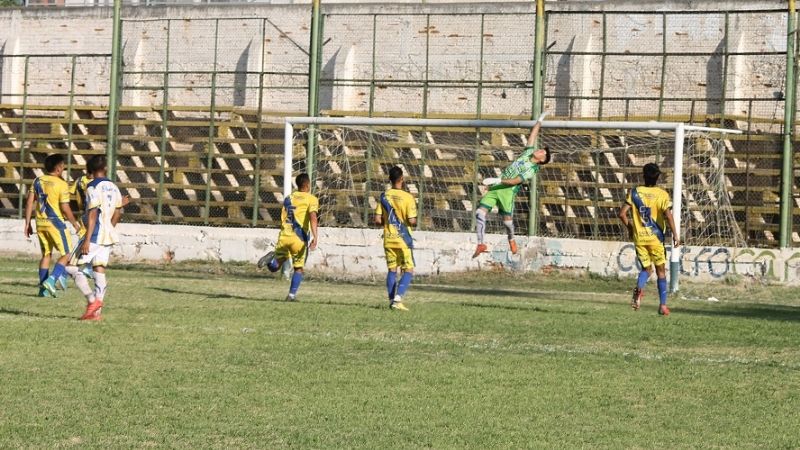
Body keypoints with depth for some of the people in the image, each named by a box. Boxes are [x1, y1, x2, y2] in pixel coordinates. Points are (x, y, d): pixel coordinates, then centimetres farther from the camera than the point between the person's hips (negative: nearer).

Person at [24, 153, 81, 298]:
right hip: (56, 222, -6)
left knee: (46, 254, 17)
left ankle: (43, 288, 14)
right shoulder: (61, 184, -12)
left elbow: (29, 203, 5)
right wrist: (74, 223, -1)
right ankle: (51, 280, -13)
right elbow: (65, 208, -15)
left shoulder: (37, 181, 6)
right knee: (66, 254, 4)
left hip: (40, 223, 6)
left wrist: (27, 223, 11)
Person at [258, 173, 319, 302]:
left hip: (284, 235, 3)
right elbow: (312, 217, -15)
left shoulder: (288, 198, 17)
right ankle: (292, 295, 2)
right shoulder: (312, 199, 1)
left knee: (274, 267, 9)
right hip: (299, 237, -3)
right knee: (299, 268, 12)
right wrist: (315, 237, -23)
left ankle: (272, 258, -24)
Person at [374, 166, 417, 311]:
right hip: (404, 239, -4)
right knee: (408, 271, 2)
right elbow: (411, 221, -15)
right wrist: (415, 222, 8)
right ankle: (397, 298, -14)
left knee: (392, 270, 14)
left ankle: (392, 300, 13)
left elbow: (377, 220, -3)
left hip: (388, 239, 4)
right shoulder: (408, 197, -13)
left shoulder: (384, 196, -1)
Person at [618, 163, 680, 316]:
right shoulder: (662, 194, -6)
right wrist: (675, 235, -11)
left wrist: (630, 227, 12)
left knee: (646, 269, 17)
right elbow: (668, 215, -17)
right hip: (656, 237, -2)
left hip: (639, 237, 2)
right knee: (661, 271, 12)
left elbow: (622, 214, -4)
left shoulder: (634, 192, 0)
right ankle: (663, 305, 9)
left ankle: (639, 289, -16)